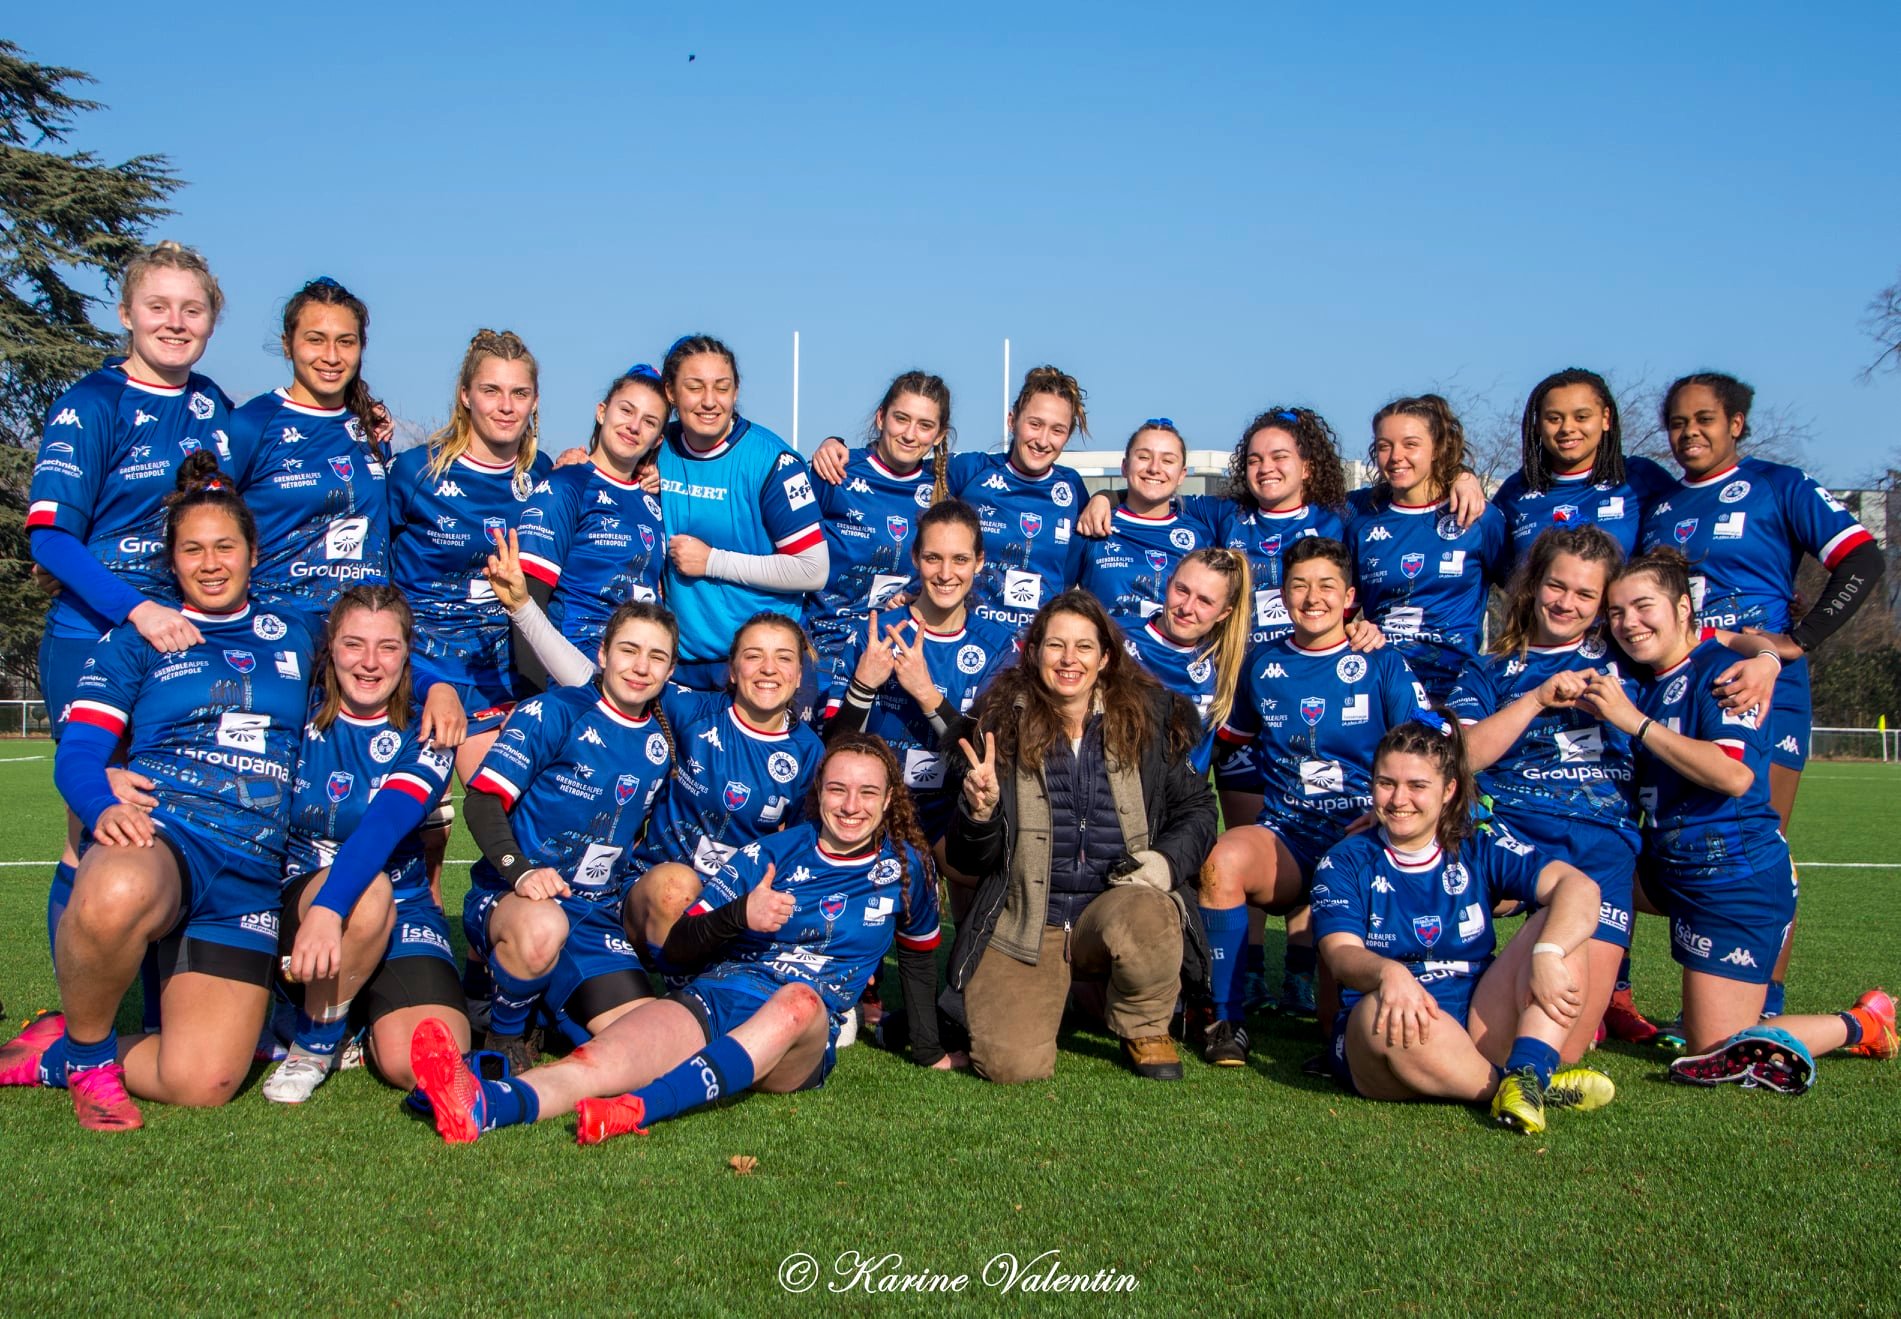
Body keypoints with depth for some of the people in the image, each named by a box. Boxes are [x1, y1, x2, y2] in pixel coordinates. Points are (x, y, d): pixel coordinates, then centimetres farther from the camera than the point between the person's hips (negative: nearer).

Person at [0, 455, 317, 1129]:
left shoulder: (295, 639, 21)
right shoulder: (137, 641, 13)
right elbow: (78, 752, 2)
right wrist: (105, 808, -19)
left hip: (253, 874, 3)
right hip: (160, 835, -2)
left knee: (201, 1084, -15)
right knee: (113, 898, -45)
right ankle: (87, 1052, -13)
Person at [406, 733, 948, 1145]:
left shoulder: (906, 867, 12)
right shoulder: (772, 853, 11)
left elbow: (919, 953, 28)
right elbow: (679, 945, 7)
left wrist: (929, 1051, 29)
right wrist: (740, 915, -12)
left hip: (804, 1042, -1)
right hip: (714, 999, 1)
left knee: (799, 1000, -40)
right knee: (598, 1060, -31)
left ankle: (635, 1110, -58)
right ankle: (480, 1108, -63)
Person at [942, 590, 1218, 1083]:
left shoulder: (1151, 716, 3)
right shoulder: (1000, 722, 0)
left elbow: (1196, 807, 11)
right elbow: (970, 860, 3)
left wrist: (1169, 859, -9)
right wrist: (979, 813, -20)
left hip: (1120, 900, 1)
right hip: (1023, 921, 0)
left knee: (1144, 916, -37)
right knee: (1012, 1063, -20)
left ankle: (1146, 1030, -3)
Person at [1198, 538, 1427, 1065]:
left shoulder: (1383, 666, 5)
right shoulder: (1263, 664, 15)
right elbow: (1227, 739, 28)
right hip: (1283, 838, 2)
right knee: (1223, 858, -33)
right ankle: (1224, 1021, -21)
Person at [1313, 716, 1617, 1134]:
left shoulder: (1479, 852, 8)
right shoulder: (1344, 864, 5)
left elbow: (1579, 886, -8)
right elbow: (1342, 954, -13)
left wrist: (1547, 954, -29)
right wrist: (1388, 972, -38)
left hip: (1482, 1031, 3)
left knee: (1559, 930, -13)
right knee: (1382, 1011, -37)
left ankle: (1527, 1074, -31)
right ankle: (1503, 1085, -20)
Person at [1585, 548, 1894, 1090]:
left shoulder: (1720, 665, -15)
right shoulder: (1646, 683, 9)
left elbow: (1734, 775, -29)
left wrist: (1636, 722, -27)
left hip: (1735, 875, -8)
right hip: (1670, 866, 8)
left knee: (1717, 1052, -4)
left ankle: (1865, 1023, 16)